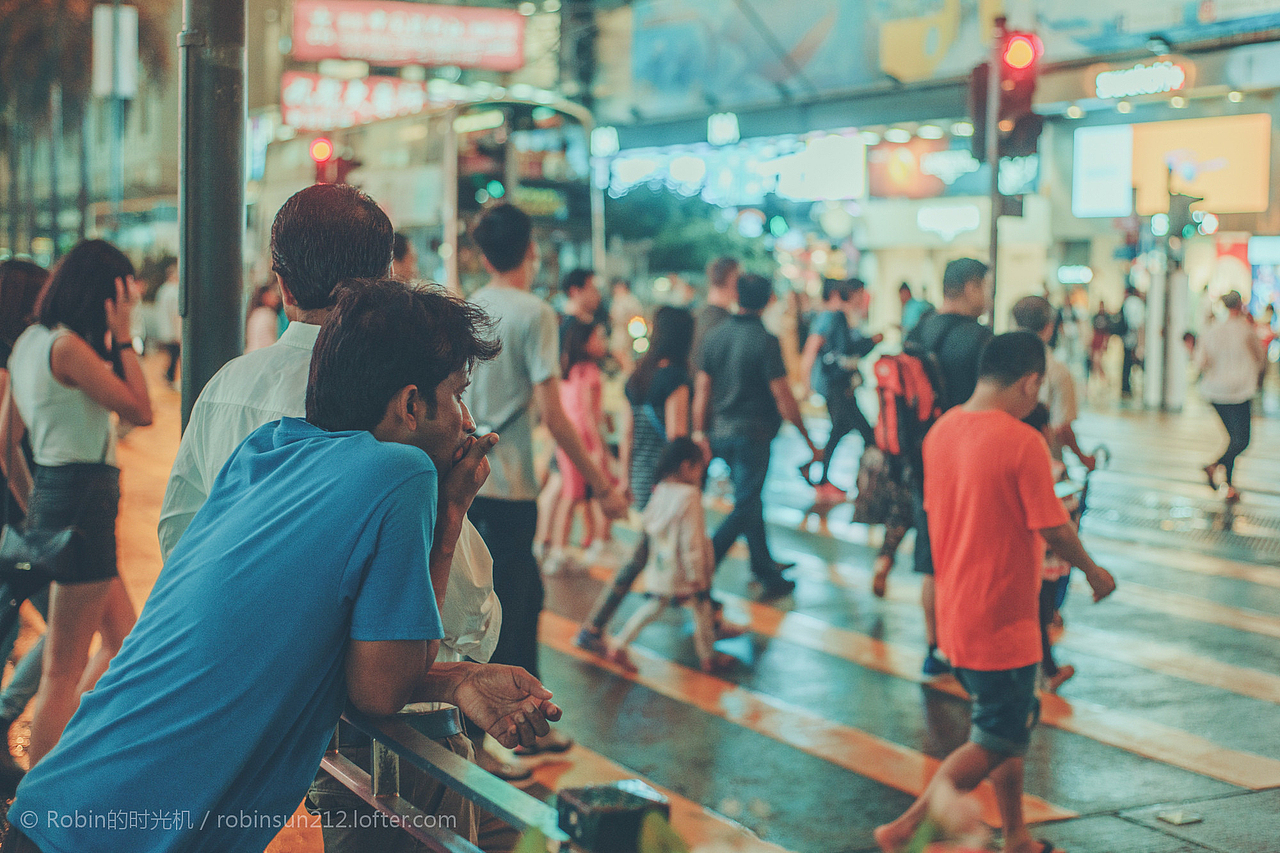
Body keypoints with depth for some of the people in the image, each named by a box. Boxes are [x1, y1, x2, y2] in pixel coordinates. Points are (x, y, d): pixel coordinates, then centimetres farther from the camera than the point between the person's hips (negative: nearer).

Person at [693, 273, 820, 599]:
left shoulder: (715, 335, 2)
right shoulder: (765, 341, -15)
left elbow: (702, 388, 5)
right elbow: (783, 396, -14)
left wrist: (700, 431, 13)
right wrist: (808, 440, -5)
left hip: (720, 434, 7)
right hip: (752, 434, -7)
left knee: (750, 500, 19)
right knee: (744, 508, -1)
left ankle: (765, 570, 30)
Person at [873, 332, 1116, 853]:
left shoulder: (940, 431, 3)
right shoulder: (1023, 443, -20)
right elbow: (1053, 530, -16)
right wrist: (1093, 571, 2)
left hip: (953, 611, 8)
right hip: (1001, 618, -8)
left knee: (1013, 720, 22)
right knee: (998, 740, 4)